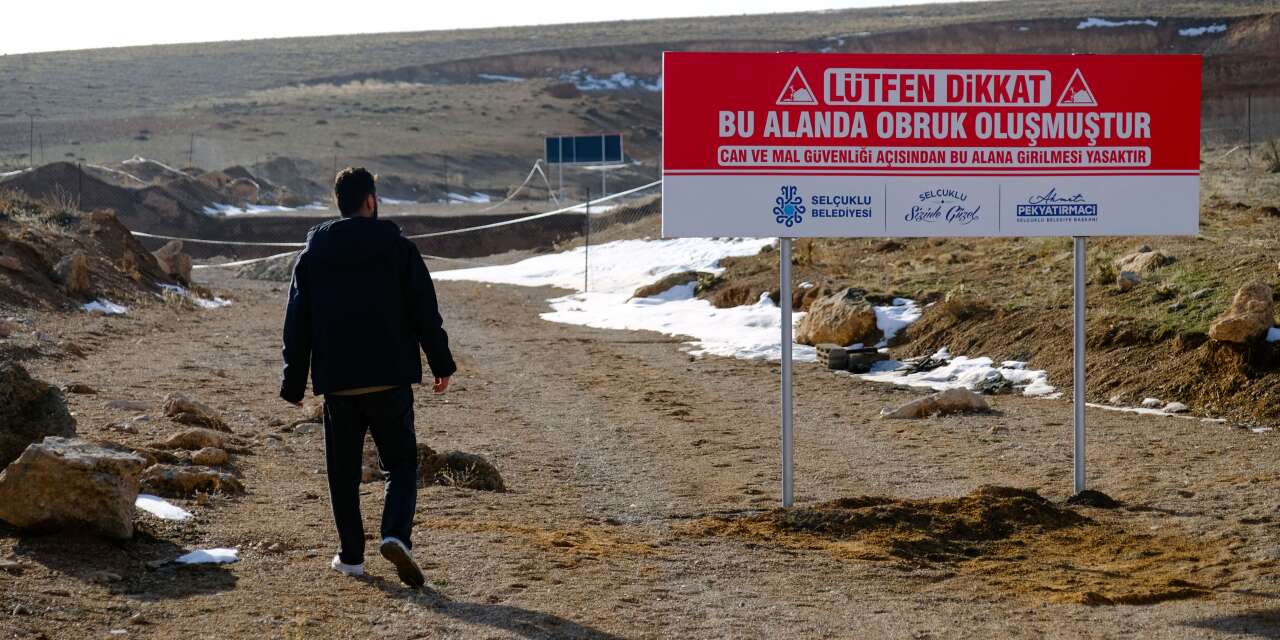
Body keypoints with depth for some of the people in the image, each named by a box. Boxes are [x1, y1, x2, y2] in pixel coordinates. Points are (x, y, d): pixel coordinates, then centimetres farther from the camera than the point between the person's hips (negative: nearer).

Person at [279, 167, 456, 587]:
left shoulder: (312, 255, 6)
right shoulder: (398, 248, -2)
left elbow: (297, 324, 7)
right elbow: (425, 313, -2)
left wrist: (293, 383, 12)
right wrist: (441, 365, 7)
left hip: (337, 383, 2)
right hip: (390, 380, -2)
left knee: (343, 471, 12)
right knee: (401, 462, 7)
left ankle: (351, 555, 14)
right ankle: (396, 535, -16)